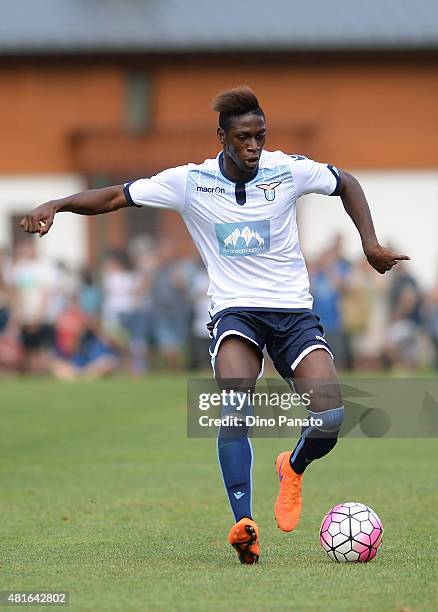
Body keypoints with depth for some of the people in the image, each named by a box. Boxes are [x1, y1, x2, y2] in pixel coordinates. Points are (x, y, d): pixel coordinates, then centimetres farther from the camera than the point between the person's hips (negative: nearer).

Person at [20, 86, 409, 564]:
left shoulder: (289, 170, -3)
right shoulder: (190, 182, -5)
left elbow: (346, 184, 15)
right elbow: (116, 196, -2)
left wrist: (370, 244, 7)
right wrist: (55, 205, -15)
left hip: (293, 309, 1)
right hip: (234, 309, -1)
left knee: (330, 417, -15)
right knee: (235, 406, -30)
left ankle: (293, 468, 20)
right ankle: (244, 524, -35)